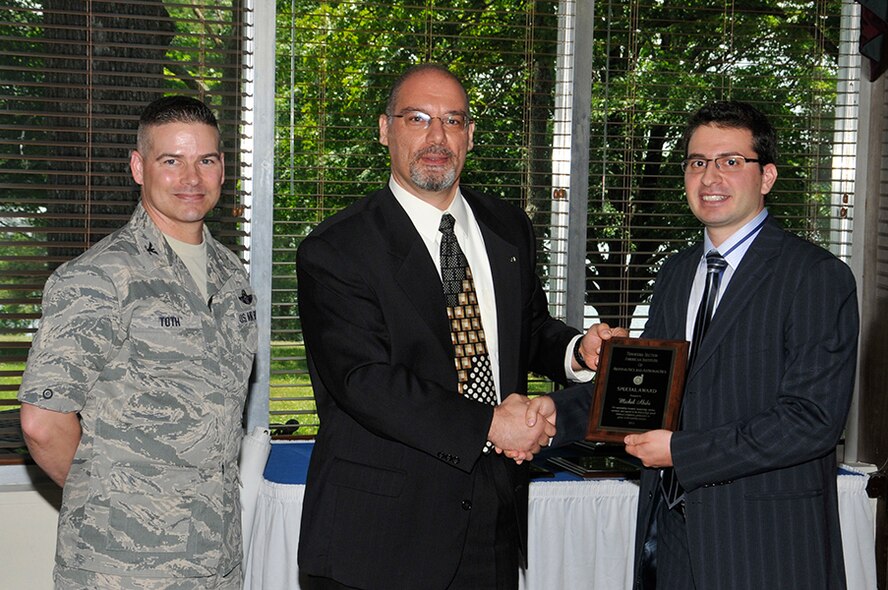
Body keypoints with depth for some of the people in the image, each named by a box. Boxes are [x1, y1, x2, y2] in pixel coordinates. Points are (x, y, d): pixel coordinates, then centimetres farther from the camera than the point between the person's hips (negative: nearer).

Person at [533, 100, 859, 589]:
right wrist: (559, 411, -4)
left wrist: (682, 451, -18)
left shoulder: (818, 278, -11)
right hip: (670, 529, 6)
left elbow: (813, 419, -17)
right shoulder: (675, 274, 13)